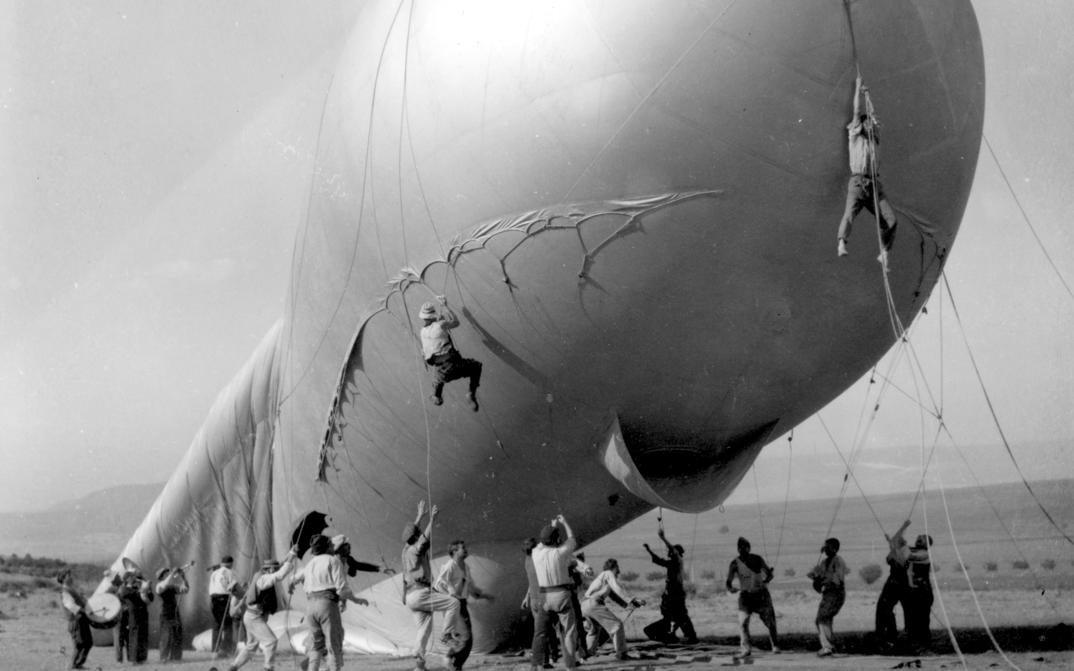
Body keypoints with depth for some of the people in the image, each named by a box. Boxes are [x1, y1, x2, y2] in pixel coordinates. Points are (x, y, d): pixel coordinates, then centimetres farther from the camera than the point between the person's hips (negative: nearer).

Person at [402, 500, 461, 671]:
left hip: (411, 596, 9)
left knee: (425, 629, 7)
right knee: (453, 602, -8)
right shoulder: (415, 549, -8)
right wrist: (431, 520, -28)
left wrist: (420, 516, 40)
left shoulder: (407, 548, 16)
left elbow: (412, 532, 33)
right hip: (420, 593, -9)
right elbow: (425, 539, -26)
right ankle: (448, 635, -9)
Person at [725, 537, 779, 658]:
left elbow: (769, 574, -4)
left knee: (770, 621, 2)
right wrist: (731, 588, -33)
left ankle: (775, 646, 21)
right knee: (743, 622, -14)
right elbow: (728, 582, -10)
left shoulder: (757, 559, -5)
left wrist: (765, 581, -27)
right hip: (746, 595, 0)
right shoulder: (735, 563, -6)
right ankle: (745, 649, -12)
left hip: (761, 594, 0)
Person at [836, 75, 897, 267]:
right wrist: (858, 89, 14)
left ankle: (884, 253, 2)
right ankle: (841, 244, -45)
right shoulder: (855, 136, 11)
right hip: (858, 182, -5)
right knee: (850, 212, -27)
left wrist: (867, 95, 32)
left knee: (890, 219, -7)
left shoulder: (874, 139, 24)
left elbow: (871, 114, 24)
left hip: (874, 185, 5)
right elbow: (857, 112, 7)